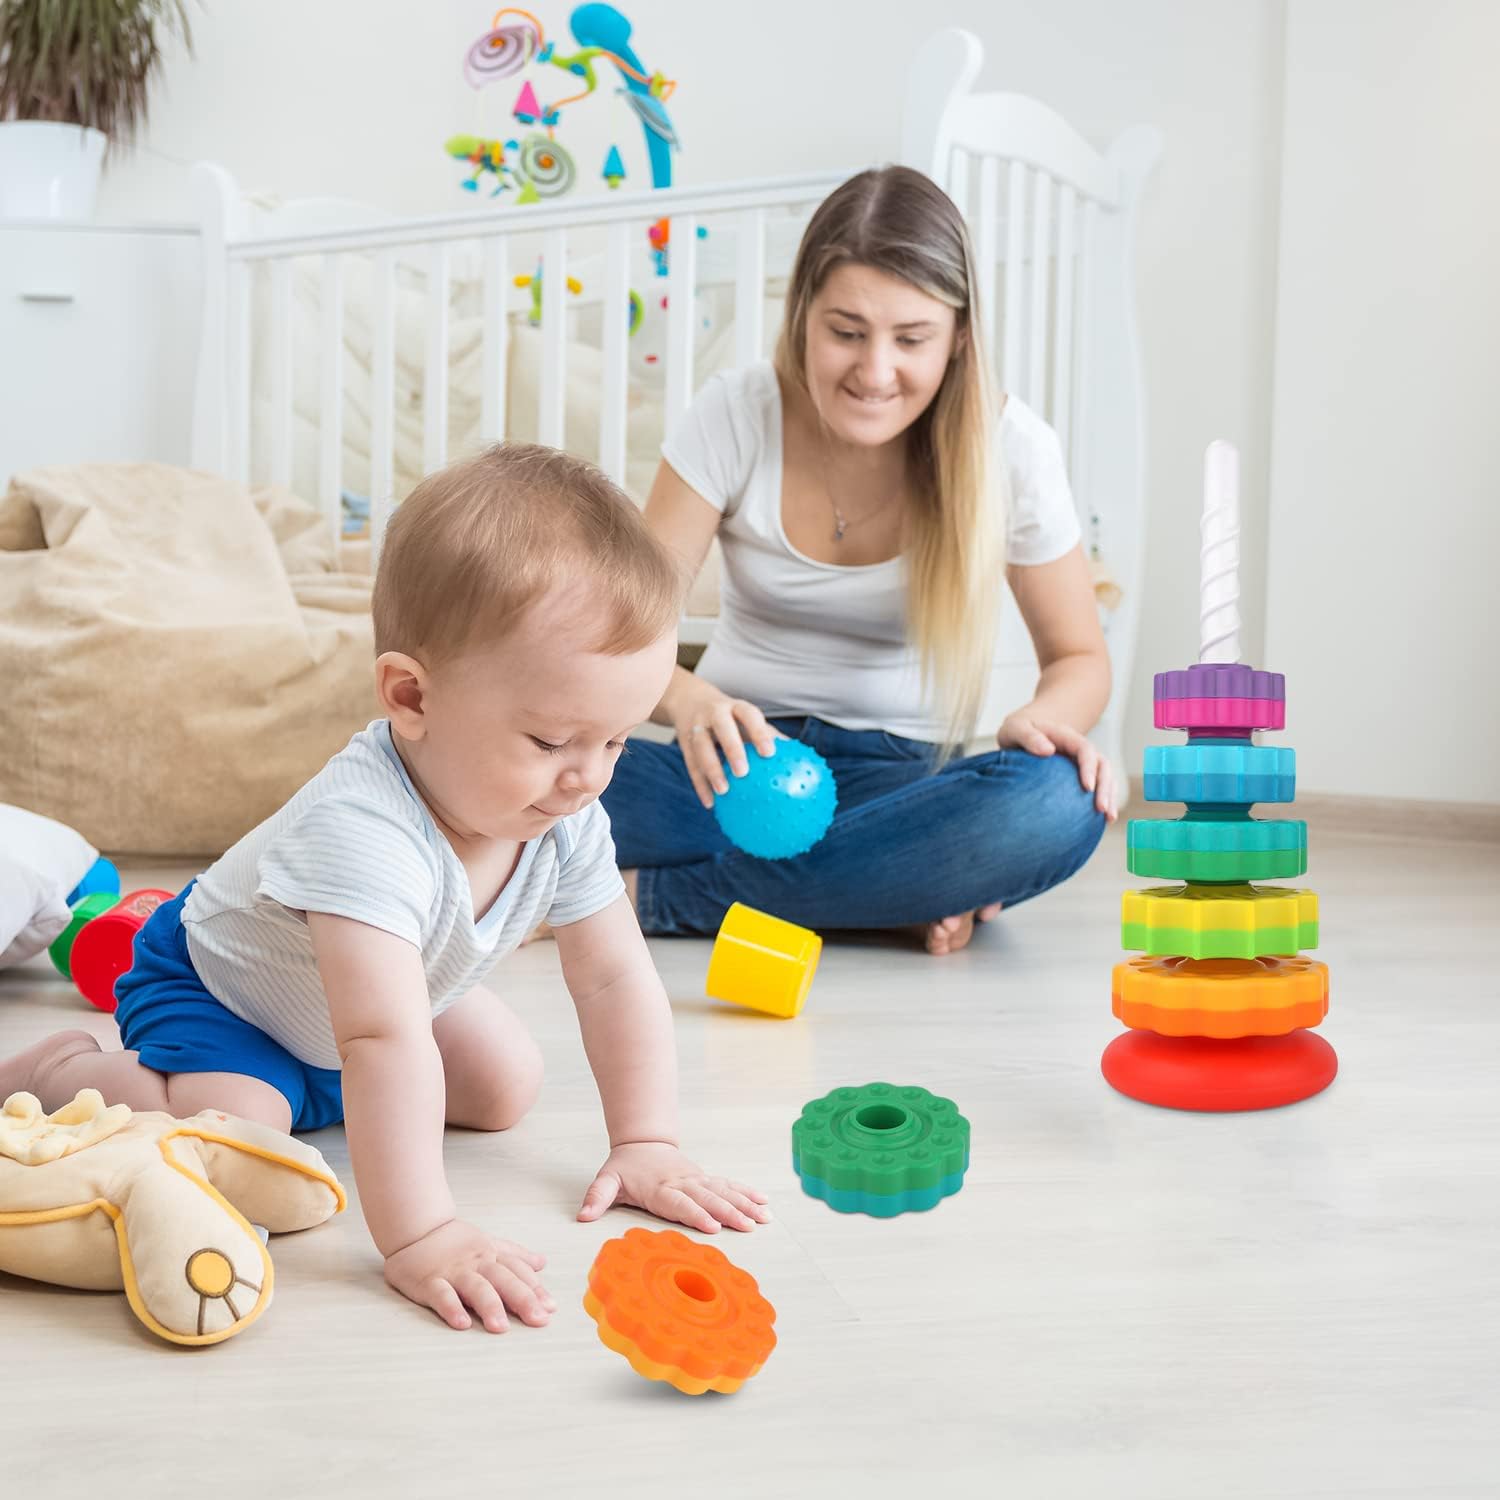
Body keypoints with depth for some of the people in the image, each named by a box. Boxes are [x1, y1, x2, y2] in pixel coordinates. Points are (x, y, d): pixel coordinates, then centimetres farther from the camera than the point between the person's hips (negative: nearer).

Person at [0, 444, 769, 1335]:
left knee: (508, 1087, 7)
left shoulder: (566, 820, -21)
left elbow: (615, 978, -12)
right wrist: (420, 1236, -55)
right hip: (213, 987, -7)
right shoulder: (362, 828, -46)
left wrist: (647, 1148, -17)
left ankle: (313, 1091, 28)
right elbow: (384, 1041, -52)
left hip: (352, 1009, 8)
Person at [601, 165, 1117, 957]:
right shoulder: (736, 415, -7)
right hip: (738, 759, 0)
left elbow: (1079, 655, 4)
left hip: (902, 774, 1)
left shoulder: (1008, 447, -7)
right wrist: (687, 700, -34)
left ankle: (652, 896, -27)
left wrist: (1041, 719, -21)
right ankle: (896, 895, -21)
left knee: (1057, 806, -36)